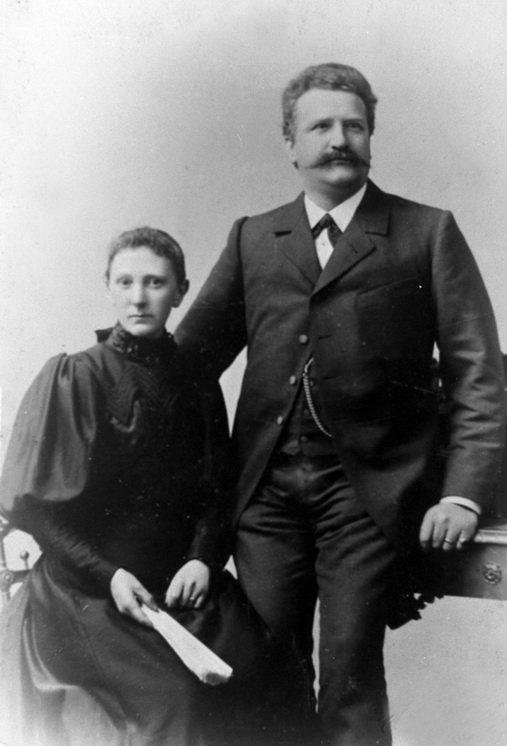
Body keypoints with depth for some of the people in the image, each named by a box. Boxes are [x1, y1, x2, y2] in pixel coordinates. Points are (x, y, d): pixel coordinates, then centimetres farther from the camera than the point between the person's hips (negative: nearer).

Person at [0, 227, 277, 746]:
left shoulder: (195, 381, 7)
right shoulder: (73, 378, -4)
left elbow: (218, 490, 10)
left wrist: (204, 559, -9)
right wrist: (106, 574, -15)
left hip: (183, 581, 4)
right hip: (90, 591, -3)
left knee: (249, 662, -19)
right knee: (176, 691, -24)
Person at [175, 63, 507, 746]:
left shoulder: (428, 234, 4)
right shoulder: (253, 239, 13)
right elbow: (191, 356, 13)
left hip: (368, 491, -3)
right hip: (267, 489, 3)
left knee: (350, 677, -2)